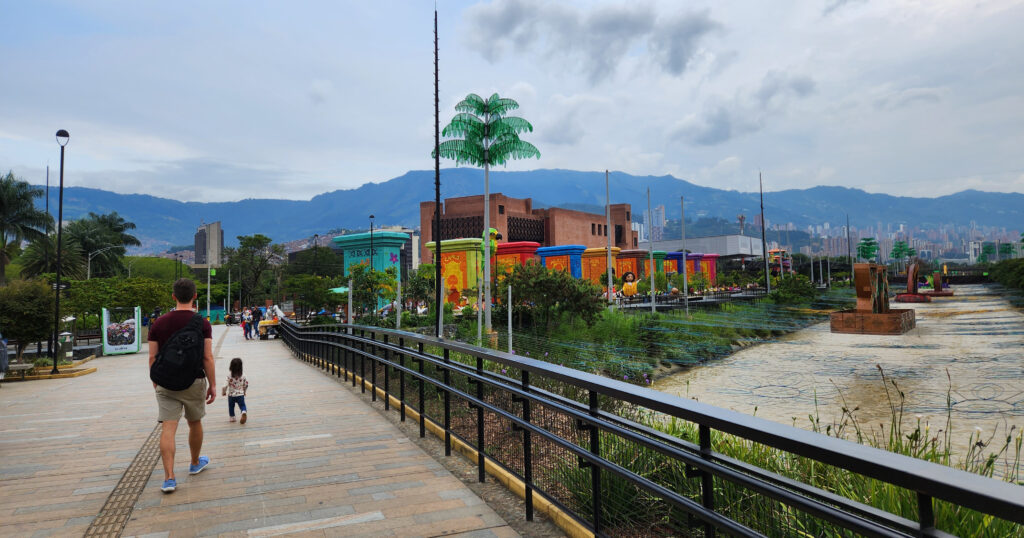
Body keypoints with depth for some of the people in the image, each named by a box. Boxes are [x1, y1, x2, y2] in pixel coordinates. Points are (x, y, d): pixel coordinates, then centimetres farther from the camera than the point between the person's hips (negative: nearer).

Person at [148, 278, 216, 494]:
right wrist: (213, 385, -4)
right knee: (195, 423, 17)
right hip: (194, 381, -1)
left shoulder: (159, 323, 0)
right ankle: (195, 463, 36)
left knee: (168, 428, -1)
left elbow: (152, 357, 1)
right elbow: (207, 357, -11)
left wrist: (156, 382, 14)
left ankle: (169, 477, -8)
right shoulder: (202, 324, -7)